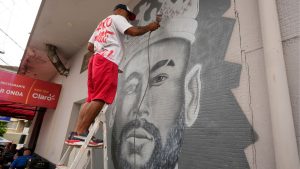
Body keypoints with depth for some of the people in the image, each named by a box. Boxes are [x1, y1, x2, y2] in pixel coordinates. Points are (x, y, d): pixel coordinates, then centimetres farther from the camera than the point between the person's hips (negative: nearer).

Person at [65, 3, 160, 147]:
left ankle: (76, 133, -2)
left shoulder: (102, 24, 34)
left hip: (96, 60, 9)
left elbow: (90, 46, 29)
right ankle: (80, 134, -18)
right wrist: (149, 27, 9)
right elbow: (134, 31, -6)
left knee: (92, 99, 2)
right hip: (107, 61, -9)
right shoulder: (117, 18, 11)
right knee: (100, 99, -15)